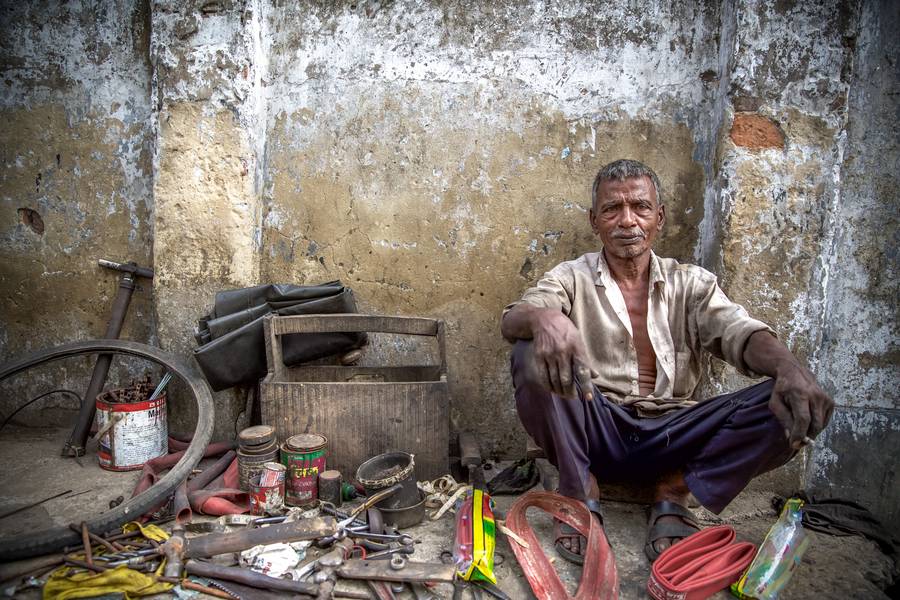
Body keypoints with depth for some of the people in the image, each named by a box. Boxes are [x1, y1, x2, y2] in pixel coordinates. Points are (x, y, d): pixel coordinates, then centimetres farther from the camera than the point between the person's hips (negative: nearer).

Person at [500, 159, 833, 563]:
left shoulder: (691, 284, 10)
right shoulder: (571, 278, 4)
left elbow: (740, 333, -7)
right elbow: (512, 320, -14)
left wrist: (790, 369, -31)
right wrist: (544, 318, -40)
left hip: (671, 435, 2)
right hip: (597, 434, -1)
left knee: (789, 408, -19)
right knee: (533, 353, -27)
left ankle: (674, 491, -7)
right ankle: (579, 490, -11)